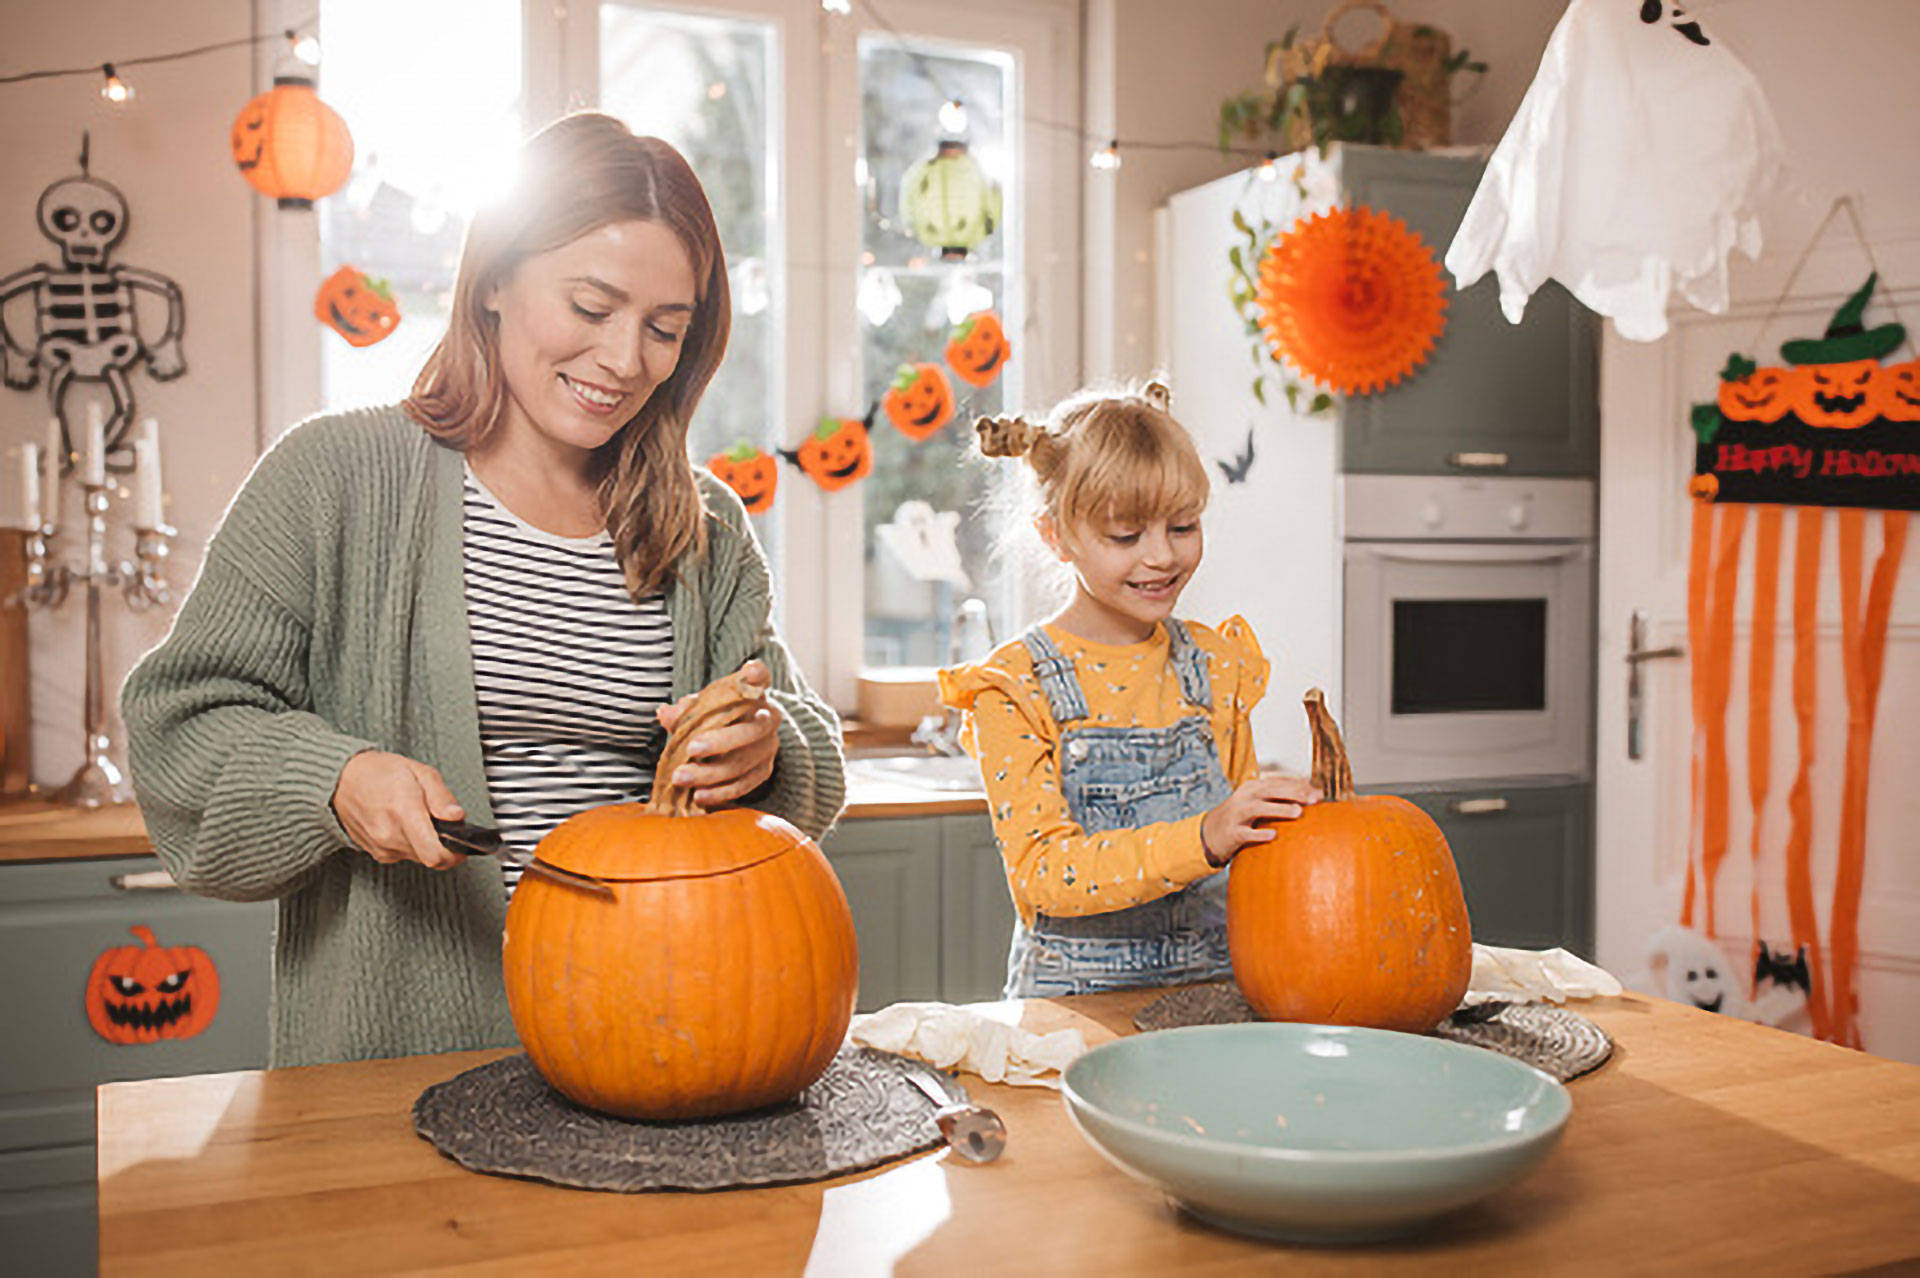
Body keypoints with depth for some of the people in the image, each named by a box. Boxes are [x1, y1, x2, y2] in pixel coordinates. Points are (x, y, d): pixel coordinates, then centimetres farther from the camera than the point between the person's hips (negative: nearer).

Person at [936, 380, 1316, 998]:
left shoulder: (1217, 664, 9)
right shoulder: (1014, 687, -6)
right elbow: (1041, 874, -16)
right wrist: (1202, 839, -27)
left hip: (1215, 984, 4)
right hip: (1074, 996, -4)